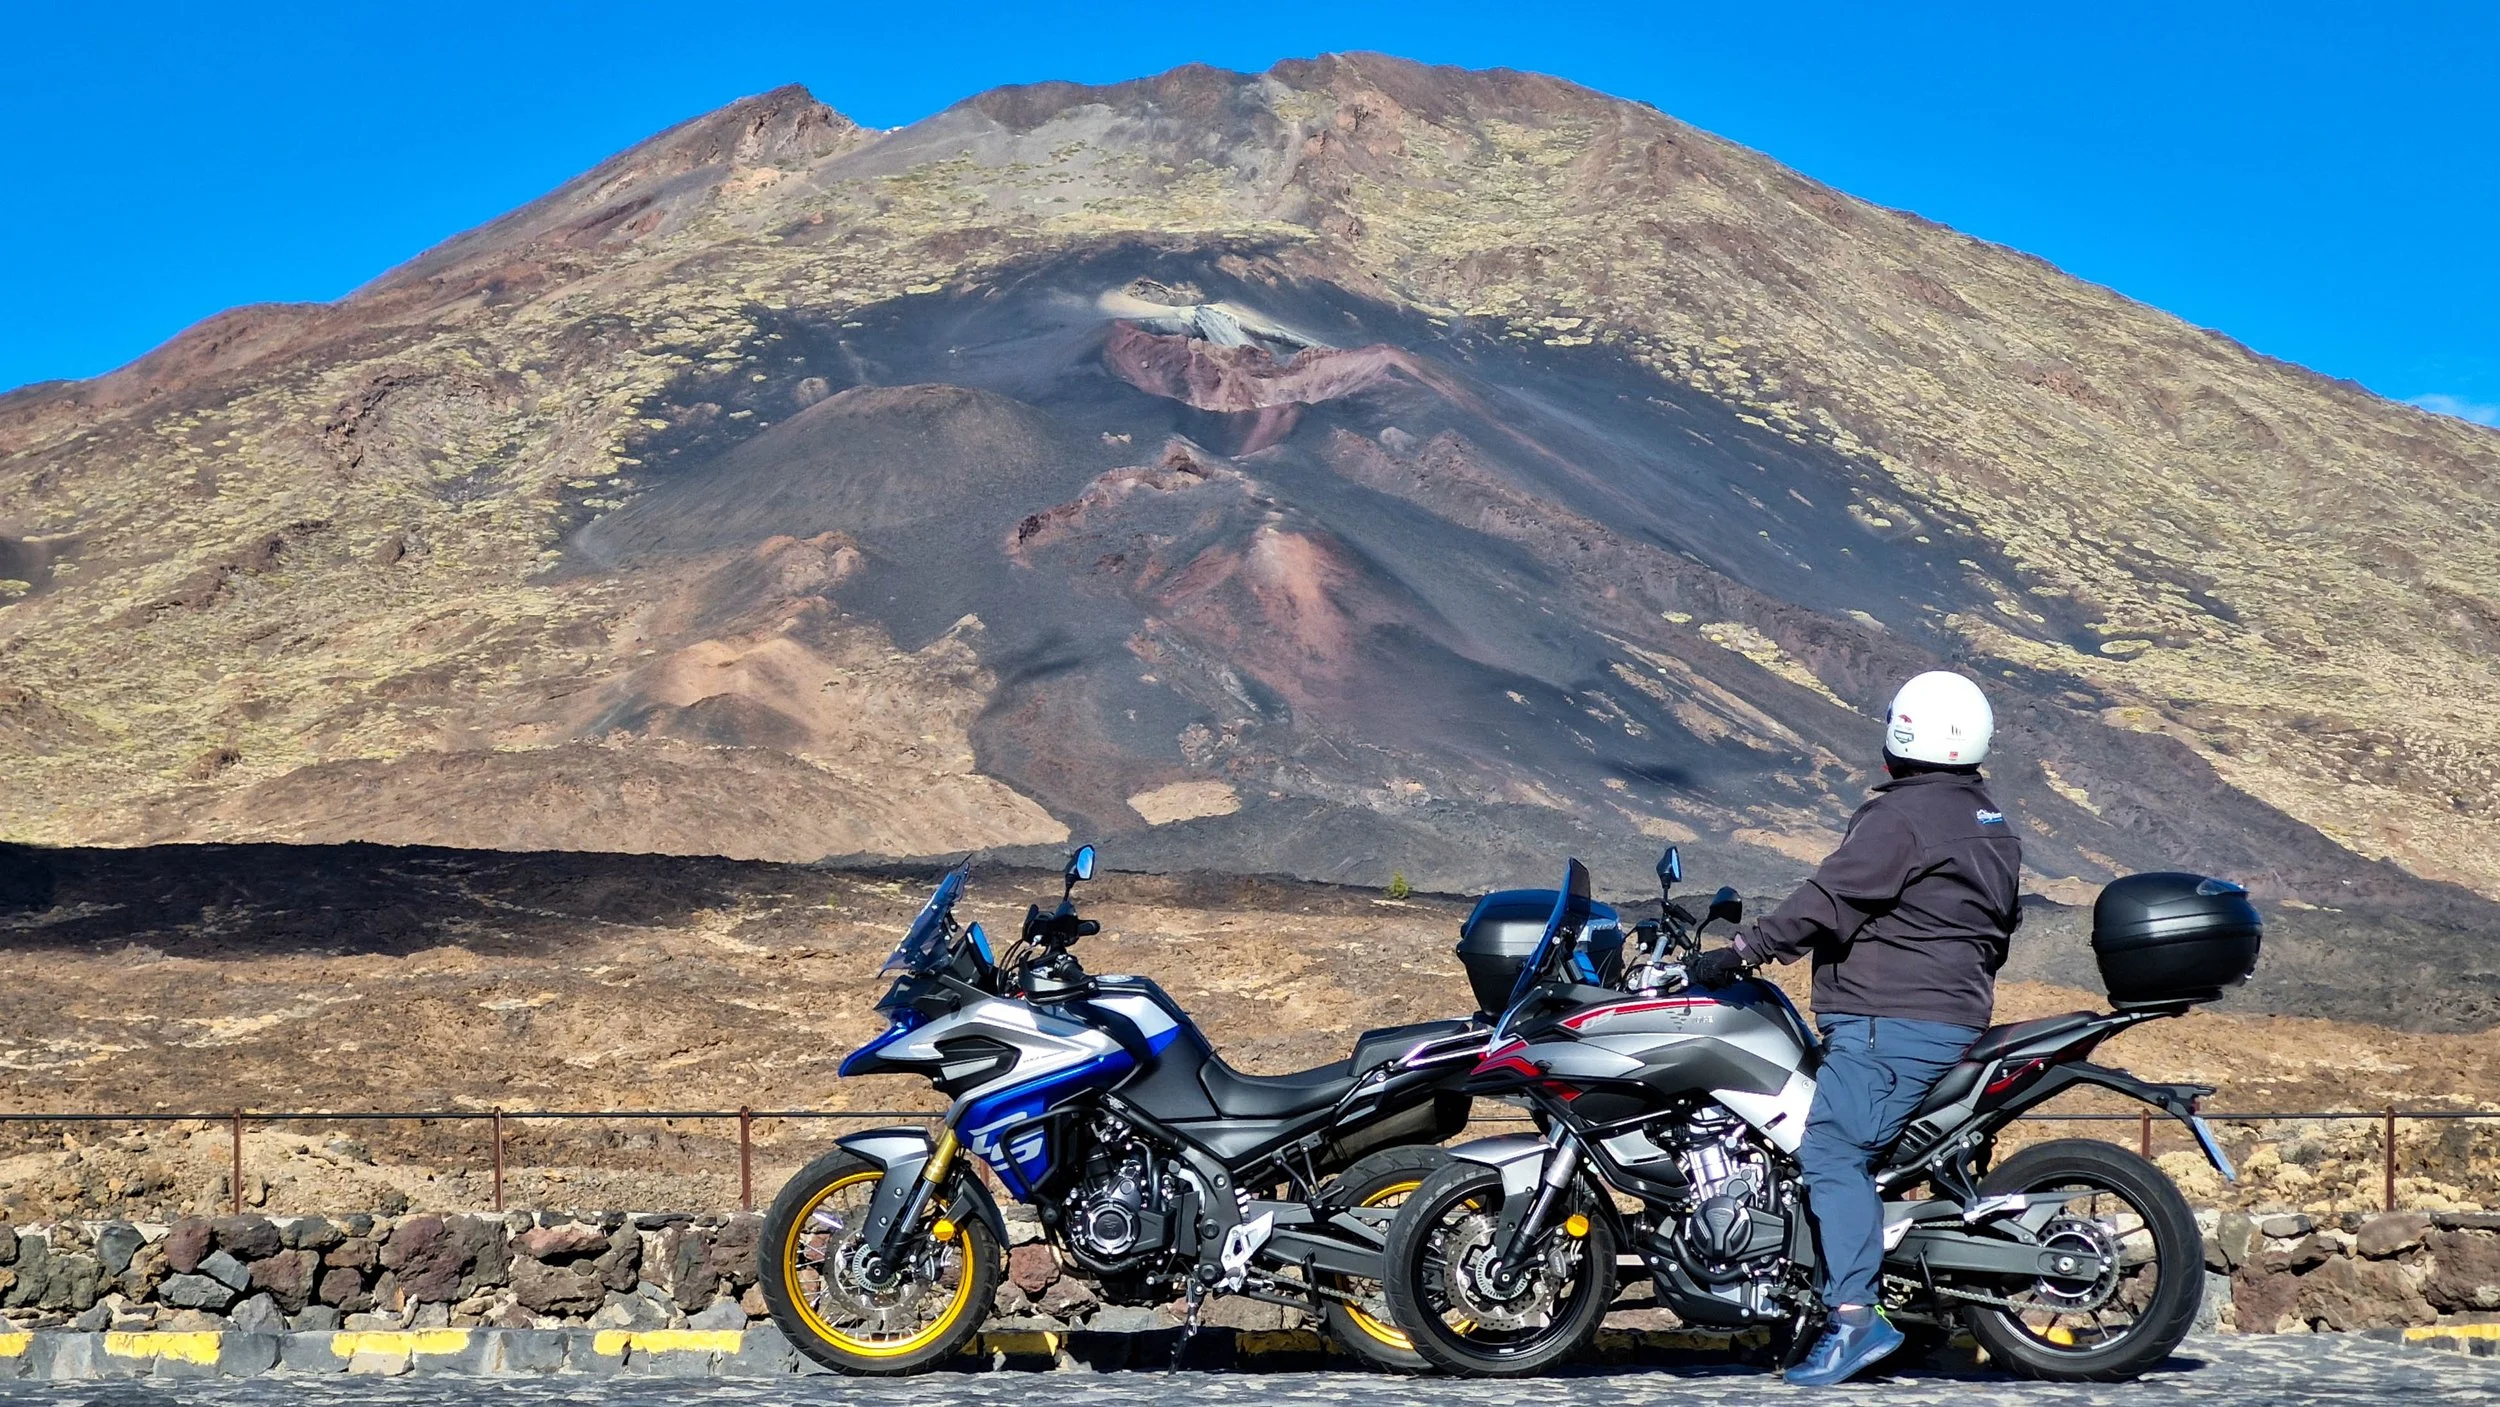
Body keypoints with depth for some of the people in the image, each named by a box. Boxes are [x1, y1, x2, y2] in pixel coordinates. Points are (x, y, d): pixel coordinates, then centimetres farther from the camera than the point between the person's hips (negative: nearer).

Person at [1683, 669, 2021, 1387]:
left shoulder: (1902, 816, -11)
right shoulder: (1991, 824, 19)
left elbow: (1831, 900, -20)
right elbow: (2002, 925, 27)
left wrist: (1742, 950, -18)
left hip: (1889, 1024, -11)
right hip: (1955, 1019, 11)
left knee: (1832, 1150, -17)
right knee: (1850, 1149, 15)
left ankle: (1854, 1314, -25)